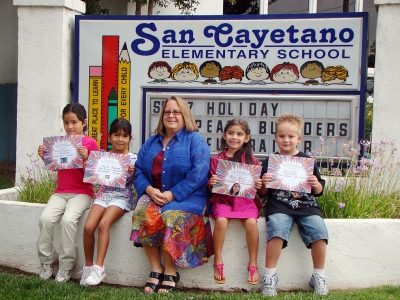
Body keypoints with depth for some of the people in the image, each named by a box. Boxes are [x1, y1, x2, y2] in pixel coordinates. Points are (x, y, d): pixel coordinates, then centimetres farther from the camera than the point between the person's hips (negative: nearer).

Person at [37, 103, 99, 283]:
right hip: (60, 192, 4)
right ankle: (48, 261, -1)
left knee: (68, 219, -29)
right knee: (46, 218, -21)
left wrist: (85, 158, -22)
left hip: (82, 192, -4)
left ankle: (66, 266, -12)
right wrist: (45, 157, -1)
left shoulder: (90, 143, -3)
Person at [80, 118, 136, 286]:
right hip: (103, 194, 3)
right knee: (88, 226, -18)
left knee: (103, 224, -27)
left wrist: (133, 174, -16)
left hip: (122, 196, -3)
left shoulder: (132, 158, 1)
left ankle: (99, 267, -21)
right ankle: (88, 266, -2)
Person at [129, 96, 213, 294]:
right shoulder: (151, 142, 17)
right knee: (143, 213, -28)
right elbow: (138, 170, 9)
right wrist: (149, 190, -12)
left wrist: (172, 194, -19)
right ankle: (156, 268, -16)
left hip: (186, 197, -4)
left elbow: (198, 174, -13)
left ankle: (170, 271, -16)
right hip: (154, 195, 4)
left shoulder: (195, 140, 0)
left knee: (171, 216, -34)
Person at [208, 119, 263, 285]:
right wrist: (211, 182, -14)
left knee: (251, 222, -27)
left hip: (246, 200, 0)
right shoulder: (216, 159, 8)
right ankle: (218, 262, -11)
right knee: (221, 220, -29)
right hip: (223, 199, 0)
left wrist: (258, 185, -10)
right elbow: (211, 186, 8)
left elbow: (256, 184, 12)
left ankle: (253, 264, -8)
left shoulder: (252, 161, 8)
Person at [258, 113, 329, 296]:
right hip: (278, 205, -2)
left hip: (306, 205, 2)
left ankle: (318, 276, -1)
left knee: (319, 231, -22)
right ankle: (270, 276, -13)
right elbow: (263, 193, 11)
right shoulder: (270, 162, 11)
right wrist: (264, 184, -10)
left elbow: (319, 191, 17)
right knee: (277, 230, -30)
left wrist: (316, 185, -5)